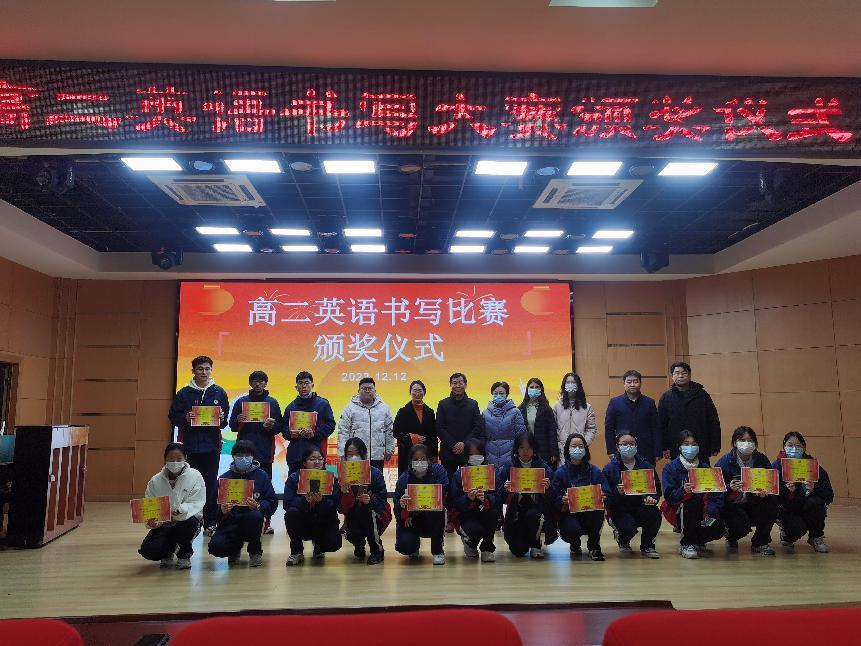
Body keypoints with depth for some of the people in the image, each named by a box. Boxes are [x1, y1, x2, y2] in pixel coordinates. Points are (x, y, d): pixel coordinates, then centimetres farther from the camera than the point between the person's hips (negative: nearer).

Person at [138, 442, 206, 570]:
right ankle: (168, 551, 18)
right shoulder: (155, 480, 0)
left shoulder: (195, 476, -9)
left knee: (187, 524, -38)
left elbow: (196, 503, -17)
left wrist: (180, 511, -37)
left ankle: (184, 555, -4)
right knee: (148, 551, -22)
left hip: (187, 518, -2)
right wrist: (151, 521, -25)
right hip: (163, 523, 2)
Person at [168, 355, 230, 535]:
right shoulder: (184, 393, 4)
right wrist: (185, 418, -14)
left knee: (211, 485, 4)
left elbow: (226, 419, 12)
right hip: (190, 446, -1)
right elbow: (173, 417, 4)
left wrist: (222, 419, -10)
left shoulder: (219, 393, 7)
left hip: (212, 446, 1)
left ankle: (210, 523, 12)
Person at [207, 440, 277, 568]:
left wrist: (258, 506, -22)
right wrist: (222, 511, -20)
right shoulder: (225, 477, 7)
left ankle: (255, 551, -6)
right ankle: (235, 549, 15)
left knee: (255, 516, -37)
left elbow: (272, 502, -1)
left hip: (251, 521, -1)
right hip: (230, 521, 1)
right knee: (216, 547, -26)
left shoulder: (262, 476, 3)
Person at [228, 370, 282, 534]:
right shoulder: (241, 402, 10)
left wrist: (271, 425, -17)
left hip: (265, 451, -1)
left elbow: (279, 428, 4)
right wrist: (238, 421, -13)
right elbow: (232, 426, 8)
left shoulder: (273, 402, 8)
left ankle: (265, 521, 4)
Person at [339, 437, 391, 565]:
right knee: (351, 534, -28)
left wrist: (370, 501, -39)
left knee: (368, 510, -34)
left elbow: (381, 501, -19)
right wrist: (345, 494, -34)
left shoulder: (375, 473, -15)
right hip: (354, 517, 2)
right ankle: (359, 544, 14)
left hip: (376, 516, -2)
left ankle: (377, 550, -12)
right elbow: (343, 508, -14)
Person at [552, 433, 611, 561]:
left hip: (590, 516, 2)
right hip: (569, 515, -1)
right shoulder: (560, 473, -3)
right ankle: (575, 545, 10)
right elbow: (555, 502, -8)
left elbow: (607, 494, -4)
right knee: (572, 529, -33)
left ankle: (594, 546, -5)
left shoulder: (594, 471, 3)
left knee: (598, 510, -31)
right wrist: (564, 501, -30)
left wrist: (602, 497, -26)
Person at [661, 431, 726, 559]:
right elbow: (669, 496, -17)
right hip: (679, 512, -3)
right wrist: (683, 491, -37)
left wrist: (711, 513, -21)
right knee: (692, 497, -33)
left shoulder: (705, 467, 4)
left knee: (718, 529, -25)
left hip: (701, 513, 3)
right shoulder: (671, 468, -6)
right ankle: (686, 544, -18)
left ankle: (696, 541, 12)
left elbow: (717, 495, -4)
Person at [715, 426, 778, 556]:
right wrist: (730, 488, -35)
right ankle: (731, 535, 12)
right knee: (742, 526, -31)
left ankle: (760, 543, -6)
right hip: (731, 505, -4)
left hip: (754, 504, 4)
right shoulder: (724, 462, -11)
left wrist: (764, 492, -27)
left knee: (772, 502, -25)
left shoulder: (762, 460, -1)